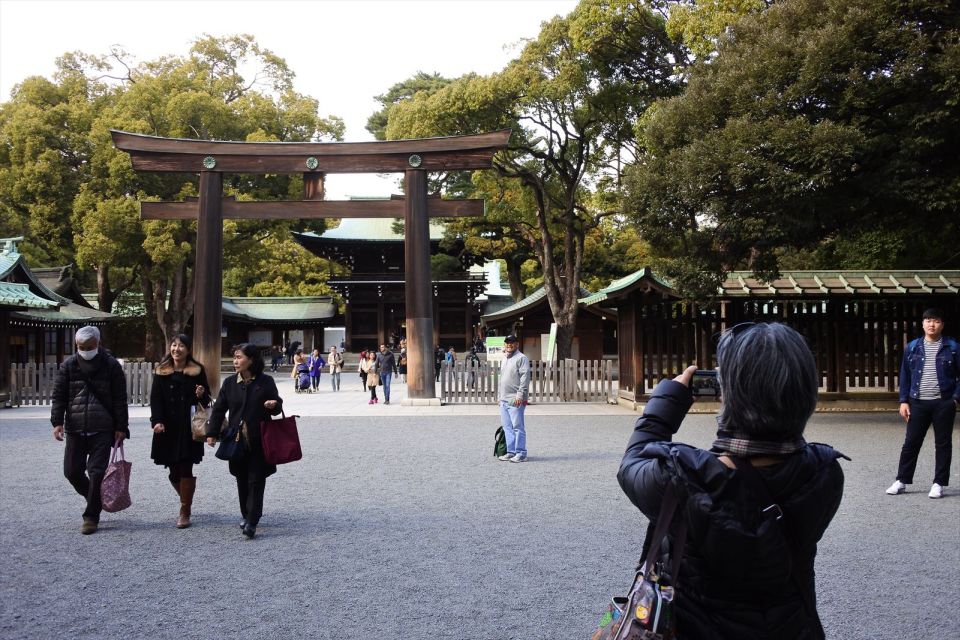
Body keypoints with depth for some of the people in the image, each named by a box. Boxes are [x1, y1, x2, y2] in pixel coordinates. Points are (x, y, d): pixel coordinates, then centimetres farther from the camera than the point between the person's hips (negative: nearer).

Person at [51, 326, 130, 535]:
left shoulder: (111, 365, -2)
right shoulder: (69, 365, 4)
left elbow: (120, 399, -1)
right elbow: (58, 396, 5)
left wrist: (121, 427, -4)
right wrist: (57, 422, -7)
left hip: (102, 430, -3)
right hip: (75, 429, 3)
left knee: (97, 472, -5)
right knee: (72, 471, 4)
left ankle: (91, 517, 6)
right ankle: (95, 500, 29)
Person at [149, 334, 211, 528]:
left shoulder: (197, 371, 3)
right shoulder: (161, 371, 7)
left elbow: (207, 399, 9)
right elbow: (155, 398, 3)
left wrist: (201, 395, -15)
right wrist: (157, 421, -11)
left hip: (189, 428, -2)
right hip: (168, 428, 2)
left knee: (185, 470, -4)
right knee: (173, 471, 5)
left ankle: (185, 512, 7)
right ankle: (186, 503, 30)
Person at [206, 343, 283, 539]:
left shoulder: (266, 382, -2)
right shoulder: (229, 383, 4)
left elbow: (277, 406, 6)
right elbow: (219, 408, 7)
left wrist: (274, 405, -18)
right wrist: (212, 433, 2)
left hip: (259, 440, -3)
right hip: (237, 440, 3)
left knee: (256, 480, -4)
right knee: (242, 480, 12)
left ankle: (252, 521, -3)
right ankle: (246, 515, 28)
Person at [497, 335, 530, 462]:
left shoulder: (521, 358, -6)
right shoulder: (504, 359, 22)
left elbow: (525, 377, -14)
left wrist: (520, 395, -20)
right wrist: (499, 395, 22)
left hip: (515, 400, -8)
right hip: (504, 399, 9)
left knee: (518, 427, -7)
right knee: (507, 428, 9)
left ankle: (520, 453, -4)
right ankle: (511, 452, 15)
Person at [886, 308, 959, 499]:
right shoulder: (912, 347, 6)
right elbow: (905, 376, 9)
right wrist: (904, 401, 4)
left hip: (943, 403, -1)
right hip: (918, 403, 2)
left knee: (943, 444, 6)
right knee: (911, 442, 5)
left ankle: (939, 483, 15)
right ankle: (902, 481, 14)